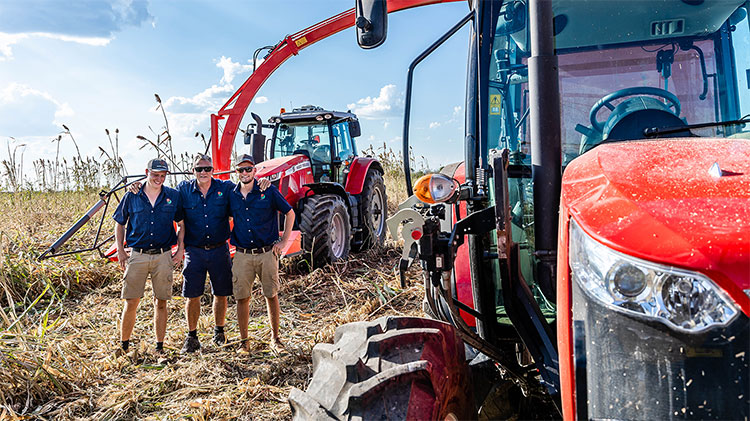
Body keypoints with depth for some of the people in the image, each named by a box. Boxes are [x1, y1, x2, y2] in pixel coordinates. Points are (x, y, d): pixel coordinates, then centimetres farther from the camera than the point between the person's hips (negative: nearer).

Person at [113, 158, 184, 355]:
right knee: (131, 302, 1)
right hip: (137, 255, 0)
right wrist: (120, 250, 5)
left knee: (160, 302, 6)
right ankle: (123, 345, 17)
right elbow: (120, 223, 12)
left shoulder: (173, 196, 4)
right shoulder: (132, 196, 3)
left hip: (163, 256, 0)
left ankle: (160, 347, 17)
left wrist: (180, 249, 2)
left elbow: (182, 224, 10)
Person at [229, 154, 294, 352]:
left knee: (271, 295, 7)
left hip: (267, 253, -2)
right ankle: (244, 340, 17)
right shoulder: (232, 196, 6)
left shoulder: (269, 191, -3)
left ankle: (275, 336, 22)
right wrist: (231, 240, 12)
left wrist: (284, 241, 0)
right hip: (242, 255, 2)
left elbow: (289, 213, 5)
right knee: (242, 298, 4)